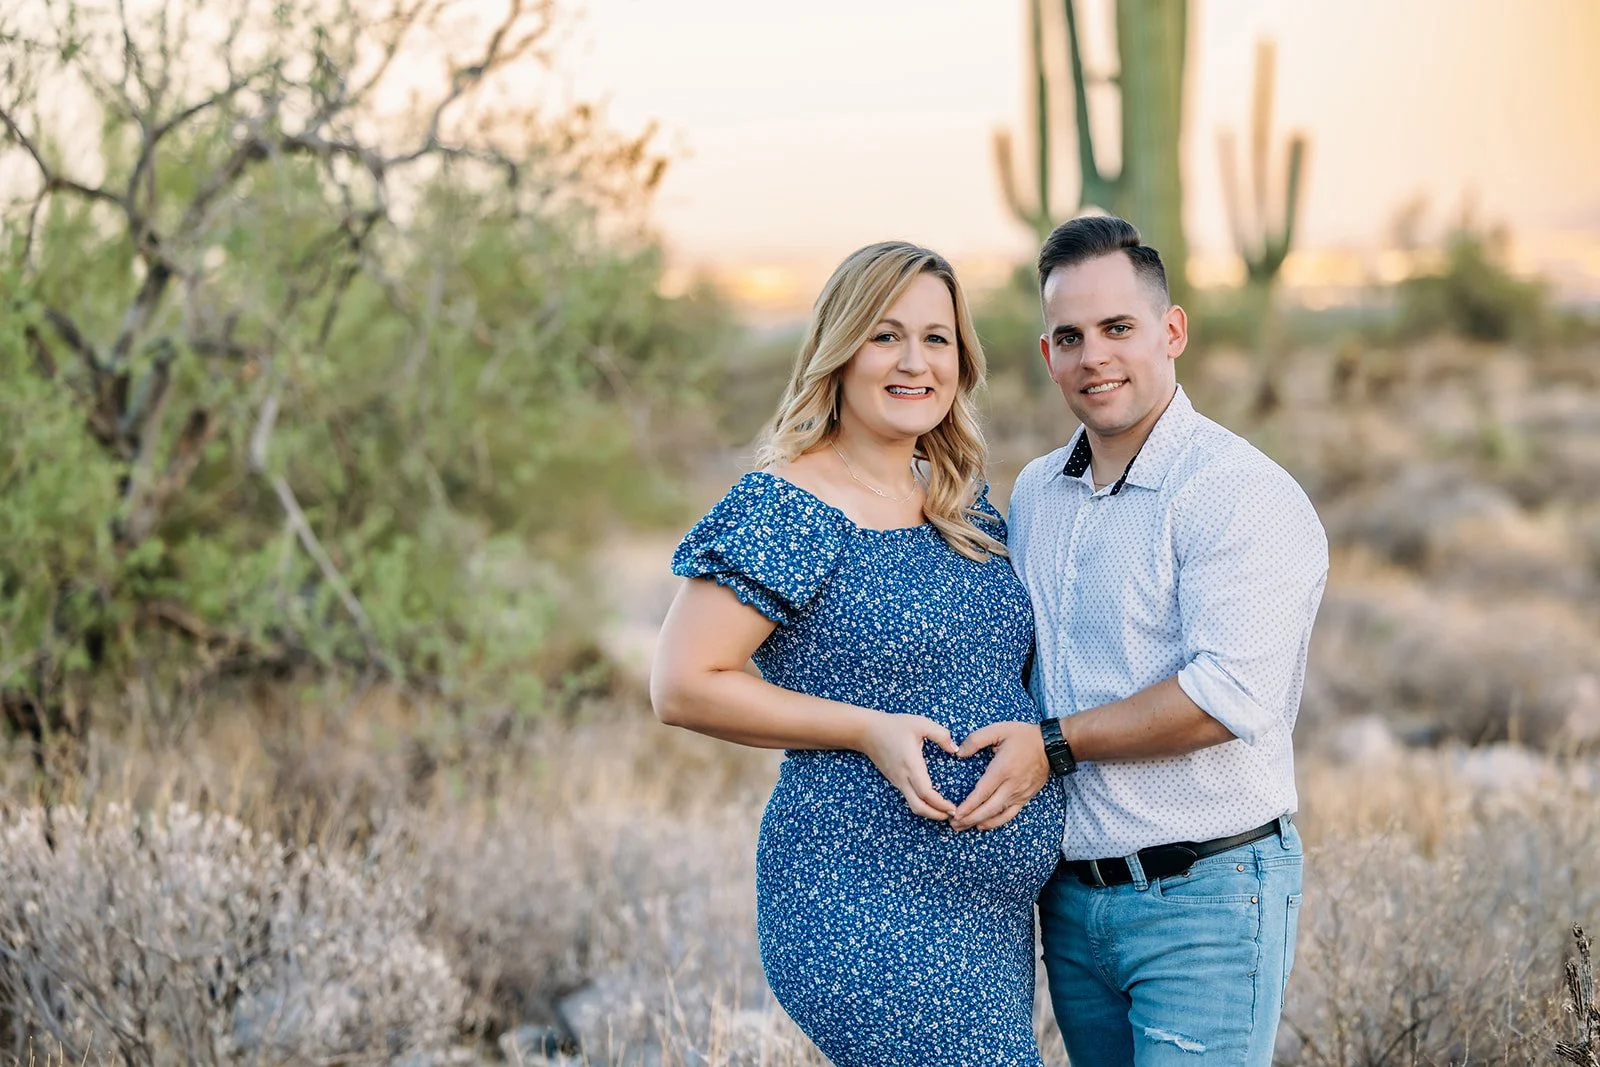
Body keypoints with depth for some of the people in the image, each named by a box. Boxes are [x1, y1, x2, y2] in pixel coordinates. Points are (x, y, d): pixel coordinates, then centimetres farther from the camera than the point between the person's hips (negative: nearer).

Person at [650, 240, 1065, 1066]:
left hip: (994, 907, 8)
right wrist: (869, 730, -18)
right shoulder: (786, 507, -11)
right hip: (864, 910, -8)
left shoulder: (969, 508, 11)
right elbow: (683, 687, -14)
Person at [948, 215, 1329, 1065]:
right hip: (1070, 898, 7)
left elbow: (1229, 694, -23)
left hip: (1205, 898, -7)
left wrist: (1054, 746, -18)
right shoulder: (1033, 493, 11)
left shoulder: (1243, 496, -13)